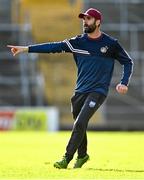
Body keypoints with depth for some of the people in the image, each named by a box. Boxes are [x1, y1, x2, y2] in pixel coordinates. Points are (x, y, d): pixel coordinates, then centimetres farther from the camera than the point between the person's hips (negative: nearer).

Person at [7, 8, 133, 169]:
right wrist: (25, 49, -10)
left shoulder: (111, 44, -3)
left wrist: (124, 83, -9)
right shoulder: (78, 42, 3)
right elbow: (54, 47, -2)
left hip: (98, 91, -4)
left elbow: (127, 62, 6)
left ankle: (66, 159, -14)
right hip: (80, 92, 4)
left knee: (80, 123, -18)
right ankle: (82, 155, 36)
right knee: (79, 126, 13)